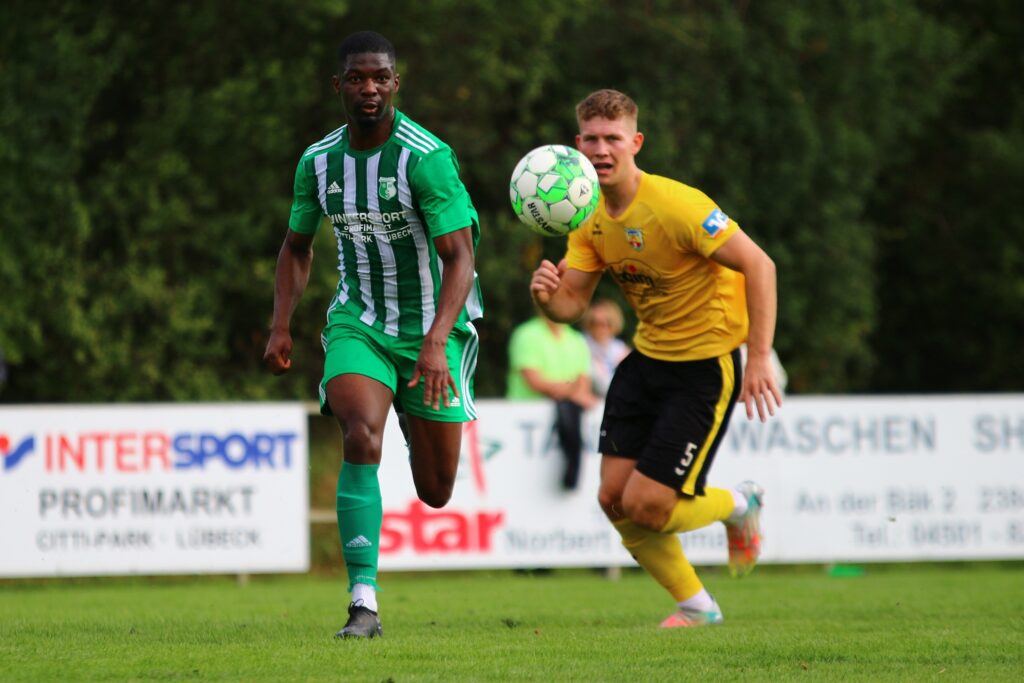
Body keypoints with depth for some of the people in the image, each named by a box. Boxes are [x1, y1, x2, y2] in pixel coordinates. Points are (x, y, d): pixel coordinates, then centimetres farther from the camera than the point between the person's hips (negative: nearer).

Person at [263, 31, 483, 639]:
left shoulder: (426, 157, -18)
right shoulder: (318, 162, -2)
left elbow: (460, 258, -21)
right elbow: (298, 246, 15)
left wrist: (436, 343, -34)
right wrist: (282, 326, 3)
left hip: (433, 326, -2)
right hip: (358, 323, 2)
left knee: (435, 493, 7)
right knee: (363, 439, -27)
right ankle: (364, 605, -28)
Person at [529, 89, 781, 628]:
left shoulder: (676, 205, -24)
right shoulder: (591, 216, 0)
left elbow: (758, 265, -23)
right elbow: (572, 304, 1)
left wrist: (759, 360, -26)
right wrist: (547, 295, -24)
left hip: (706, 365, -7)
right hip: (647, 357, 7)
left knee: (645, 506, -12)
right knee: (613, 498, 1)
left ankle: (739, 507, 20)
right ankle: (695, 606, 21)